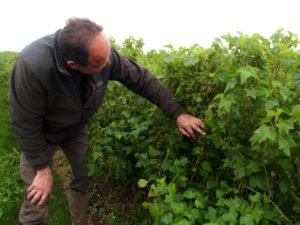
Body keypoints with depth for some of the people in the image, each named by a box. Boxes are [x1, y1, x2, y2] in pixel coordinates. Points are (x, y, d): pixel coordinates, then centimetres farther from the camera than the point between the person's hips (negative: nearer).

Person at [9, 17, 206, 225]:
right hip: (41, 132, -3)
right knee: (38, 199, -4)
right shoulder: (32, 67, -39)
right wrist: (42, 168, -17)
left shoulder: (102, 51, -29)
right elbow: (26, 125, -26)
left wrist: (177, 113, -18)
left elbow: (142, 79, -19)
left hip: (77, 127, 4)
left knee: (85, 179, 10)